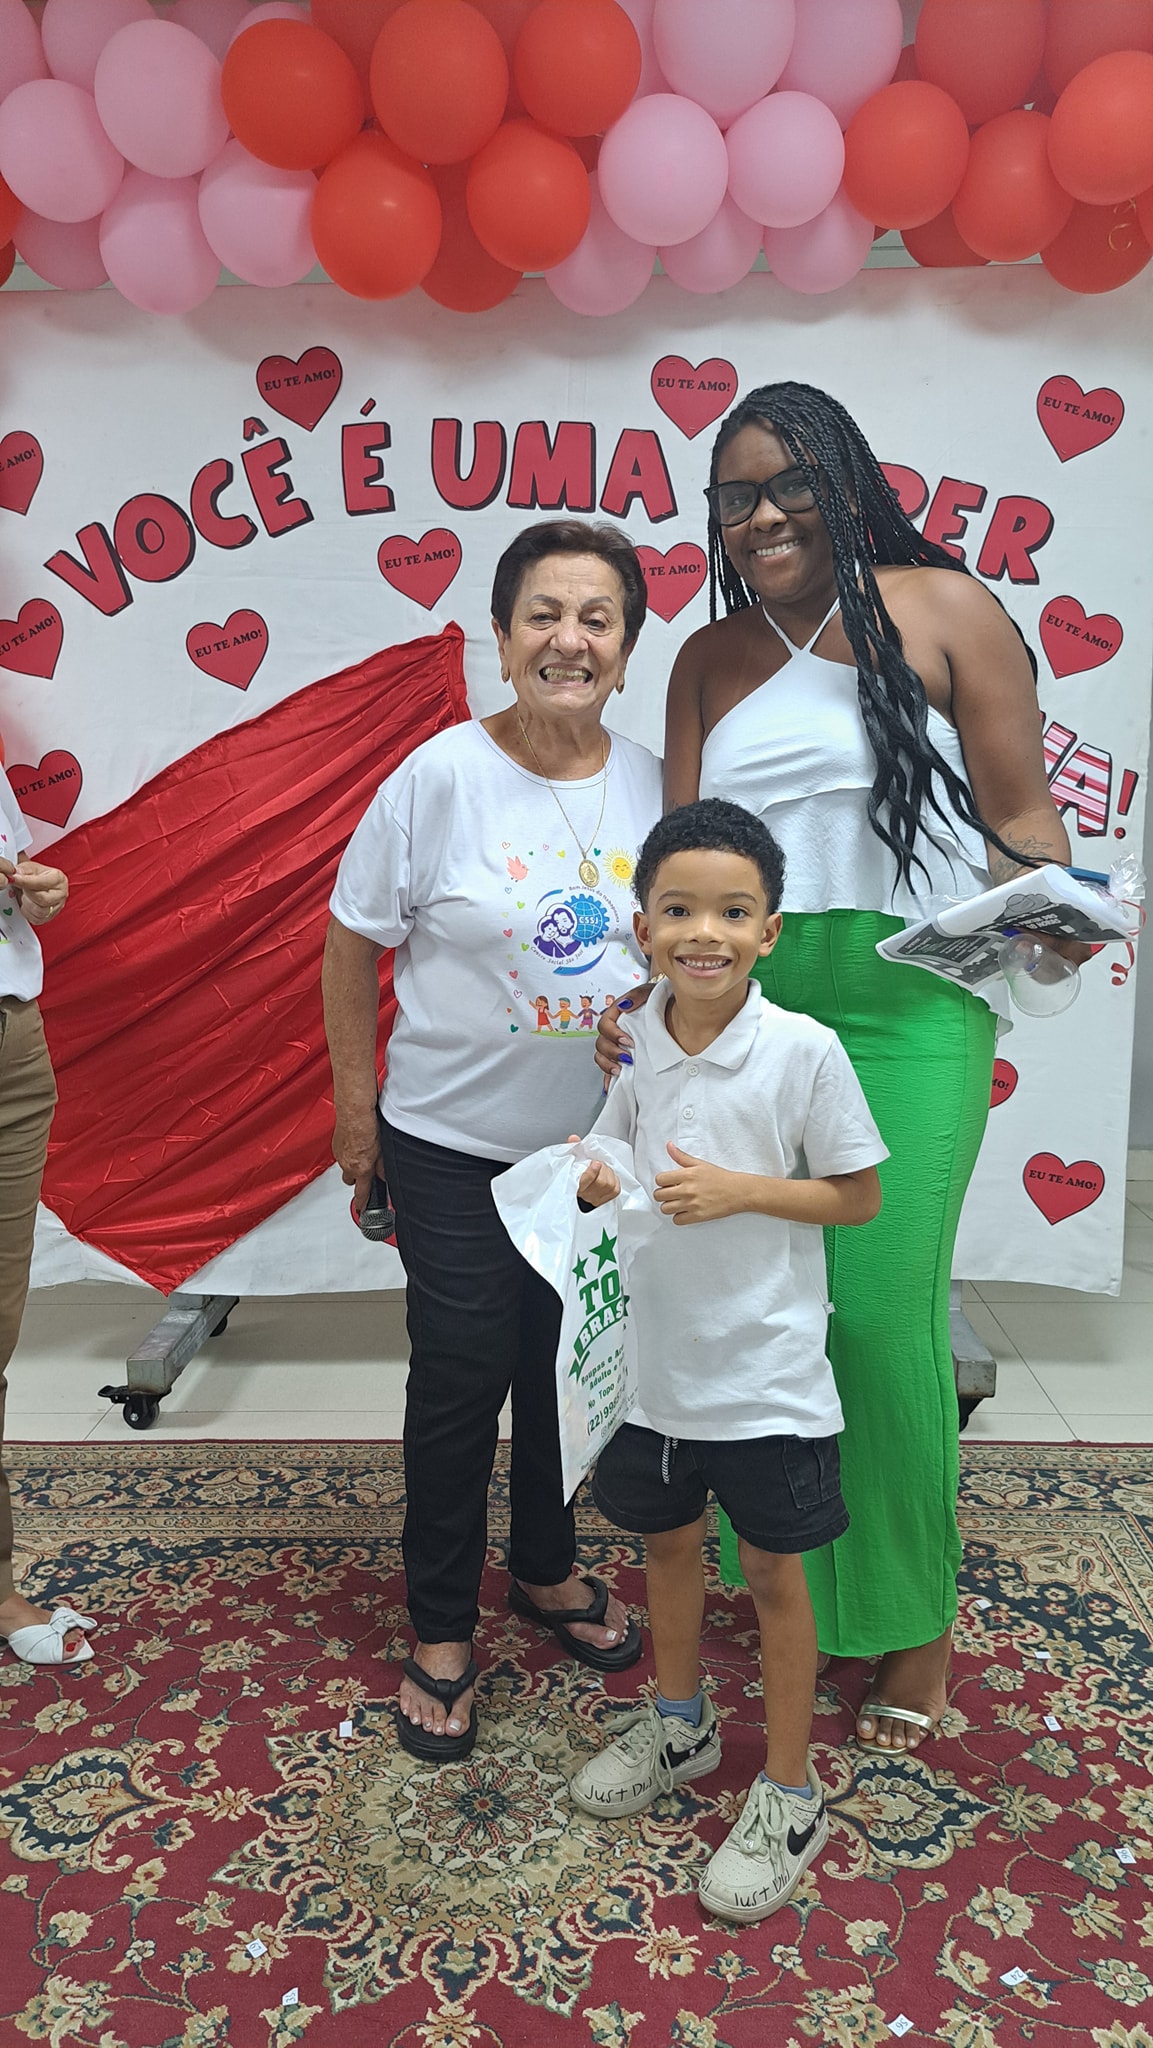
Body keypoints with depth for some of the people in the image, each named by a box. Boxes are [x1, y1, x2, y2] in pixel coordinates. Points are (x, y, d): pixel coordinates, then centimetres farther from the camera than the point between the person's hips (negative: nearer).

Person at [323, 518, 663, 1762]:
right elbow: (353, 945, -6)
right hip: (455, 1146, -3)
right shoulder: (439, 776, -12)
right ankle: (440, 1635, 23)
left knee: (569, 1369, 17)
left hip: (602, 1145, 4)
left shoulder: (654, 784, -1)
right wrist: (355, 1104, -5)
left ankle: (546, 1569, 41)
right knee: (463, 1380, 3)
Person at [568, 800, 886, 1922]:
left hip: (764, 1369, -4)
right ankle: (680, 1724, 47)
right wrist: (595, 1182, -14)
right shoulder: (630, 1042, -4)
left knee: (772, 1573, 11)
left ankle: (789, 1797, 31)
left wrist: (742, 1190, -22)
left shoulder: (804, 1050, -17)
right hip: (654, 1352, 5)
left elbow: (860, 1194, -9)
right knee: (667, 1541, 22)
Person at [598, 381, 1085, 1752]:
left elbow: (1018, 812, 2)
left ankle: (910, 1619, 16)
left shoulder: (945, 611, 3)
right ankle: (778, 1584, 26)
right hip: (741, 1011, 4)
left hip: (907, 1008, -4)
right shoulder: (711, 659, 15)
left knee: (878, 1304, -5)